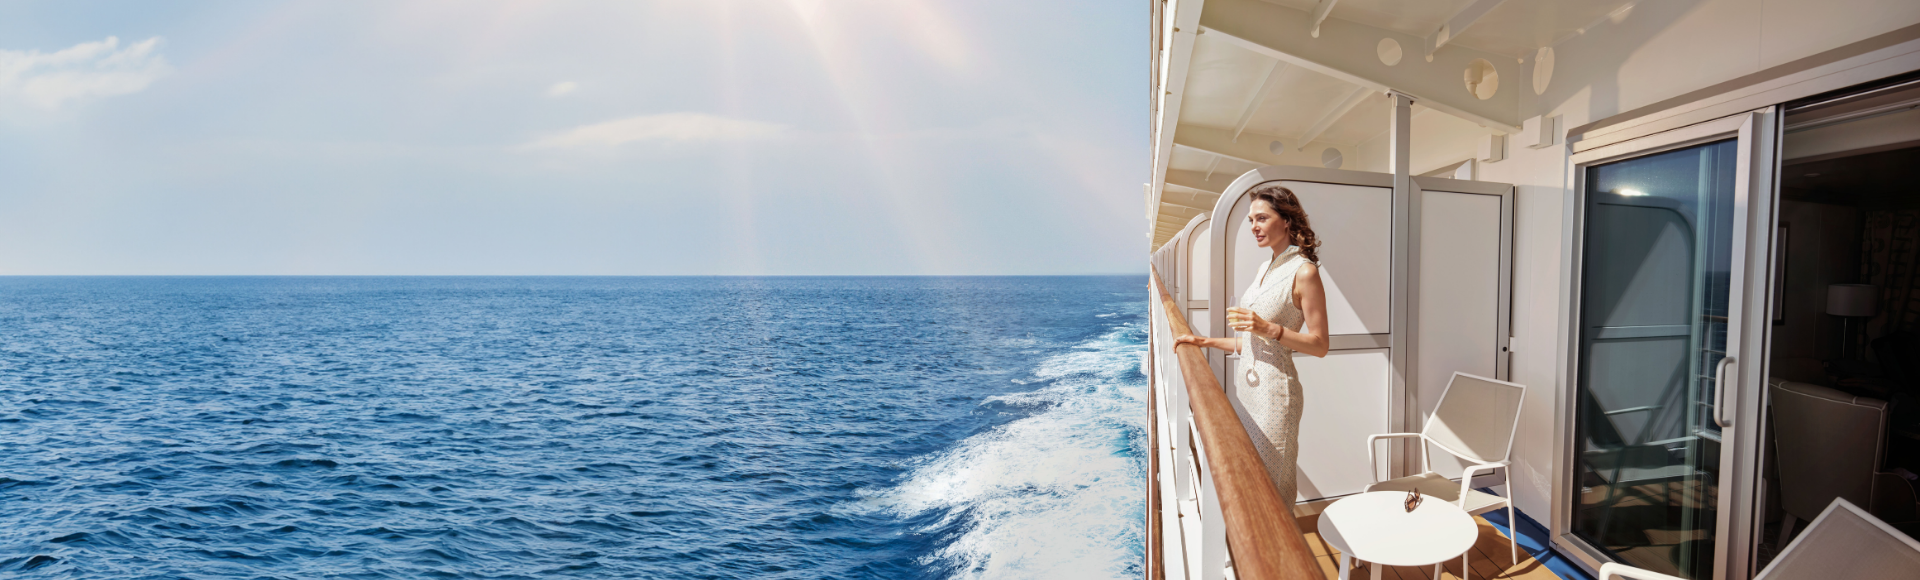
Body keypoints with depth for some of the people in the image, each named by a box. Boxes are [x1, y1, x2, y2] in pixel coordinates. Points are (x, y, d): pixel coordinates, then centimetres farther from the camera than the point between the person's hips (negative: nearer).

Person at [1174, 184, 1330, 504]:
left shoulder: (1303, 272, -11)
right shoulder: (1265, 269, 14)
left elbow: (1319, 345, -12)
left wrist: (1269, 328, -22)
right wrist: (1207, 342, 16)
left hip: (1274, 391, -8)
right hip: (1246, 384, 8)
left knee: (1270, 489, 1)